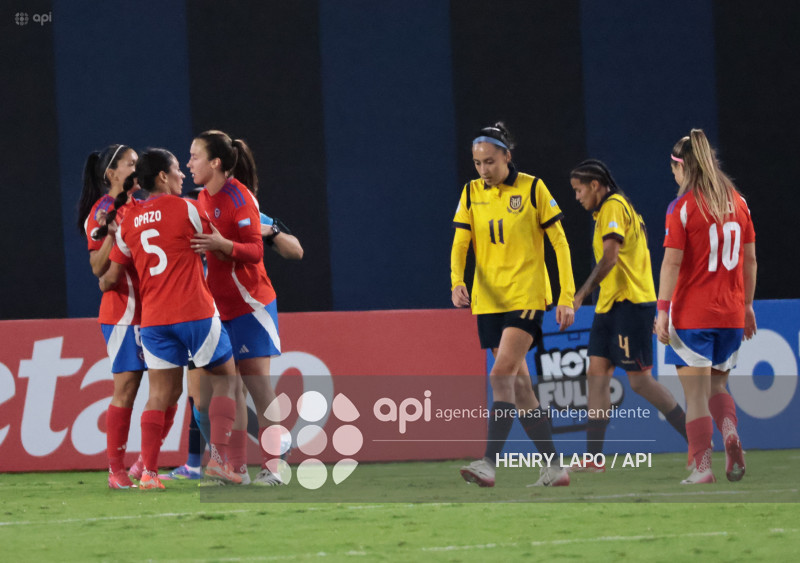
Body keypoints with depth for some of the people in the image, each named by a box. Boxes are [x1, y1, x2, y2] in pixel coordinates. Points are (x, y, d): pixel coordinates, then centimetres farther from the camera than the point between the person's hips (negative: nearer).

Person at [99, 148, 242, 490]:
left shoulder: (129, 223, 9)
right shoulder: (185, 209, -5)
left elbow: (111, 277, 14)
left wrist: (103, 285, 37)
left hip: (153, 318, 4)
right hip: (195, 313, -4)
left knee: (160, 394, 8)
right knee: (224, 378, 10)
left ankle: (148, 471, -1)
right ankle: (218, 458, -2)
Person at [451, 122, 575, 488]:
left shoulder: (532, 189, -5)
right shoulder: (472, 193, 7)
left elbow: (559, 242, -3)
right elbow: (460, 243, 3)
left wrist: (567, 297, -7)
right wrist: (457, 281, -17)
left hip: (526, 296, -5)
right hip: (489, 300, 5)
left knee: (502, 375, -18)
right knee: (519, 383, 6)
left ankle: (489, 463, -22)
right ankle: (553, 467, 12)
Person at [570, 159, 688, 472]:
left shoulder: (614, 206, -12)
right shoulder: (607, 210, 18)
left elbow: (610, 256, -23)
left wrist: (582, 294, -26)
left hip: (630, 302, -10)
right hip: (610, 305, 10)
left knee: (640, 380, -7)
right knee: (597, 374, 2)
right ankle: (594, 458, -1)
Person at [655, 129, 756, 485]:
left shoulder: (682, 207, -10)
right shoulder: (737, 202, 7)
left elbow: (672, 262, -13)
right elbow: (750, 259, 11)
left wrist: (663, 309, -11)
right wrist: (747, 304, 18)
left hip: (692, 313, -5)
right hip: (730, 314, 5)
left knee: (696, 392, 0)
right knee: (718, 384, 18)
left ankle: (702, 466, -2)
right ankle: (731, 436, -8)